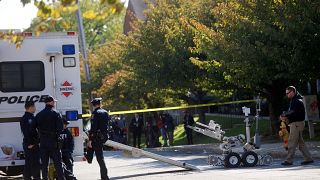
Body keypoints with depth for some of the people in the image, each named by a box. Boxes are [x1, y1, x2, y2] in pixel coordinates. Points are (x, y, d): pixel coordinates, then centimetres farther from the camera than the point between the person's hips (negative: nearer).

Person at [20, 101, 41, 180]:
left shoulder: (23, 118, 16)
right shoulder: (30, 118, -16)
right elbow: (28, 131, -25)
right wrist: (30, 143, -22)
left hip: (26, 143, 10)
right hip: (32, 145, -10)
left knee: (28, 164, 13)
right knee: (35, 164, -7)